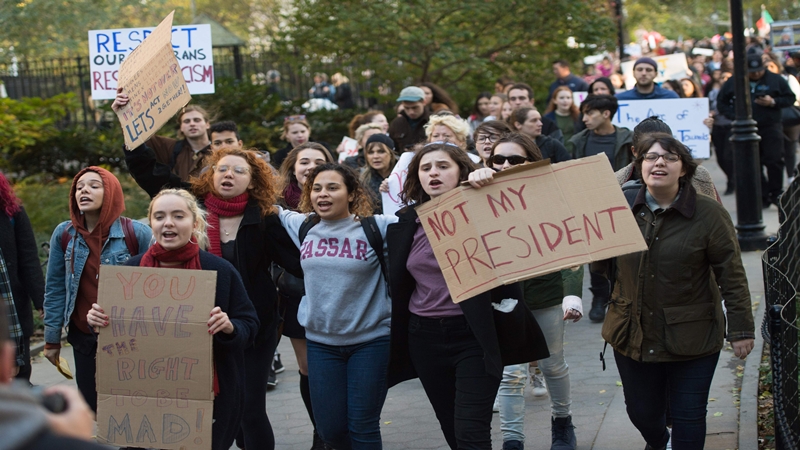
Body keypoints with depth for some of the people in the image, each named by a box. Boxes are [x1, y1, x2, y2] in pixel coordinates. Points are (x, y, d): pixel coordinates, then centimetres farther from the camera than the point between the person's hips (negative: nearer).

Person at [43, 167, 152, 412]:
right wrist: (52, 338, 6)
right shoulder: (64, 234, -1)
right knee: (91, 407, 8)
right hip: (84, 338, 3)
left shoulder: (138, 234, -10)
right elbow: (55, 289, 5)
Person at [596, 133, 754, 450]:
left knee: (688, 417, 3)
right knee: (641, 412, 16)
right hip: (633, 336, 4)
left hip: (692, 337, -3)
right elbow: (601, 264, 11)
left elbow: (731, 275, -7)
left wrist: (741, 329, -7)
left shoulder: (709, 214, -9)